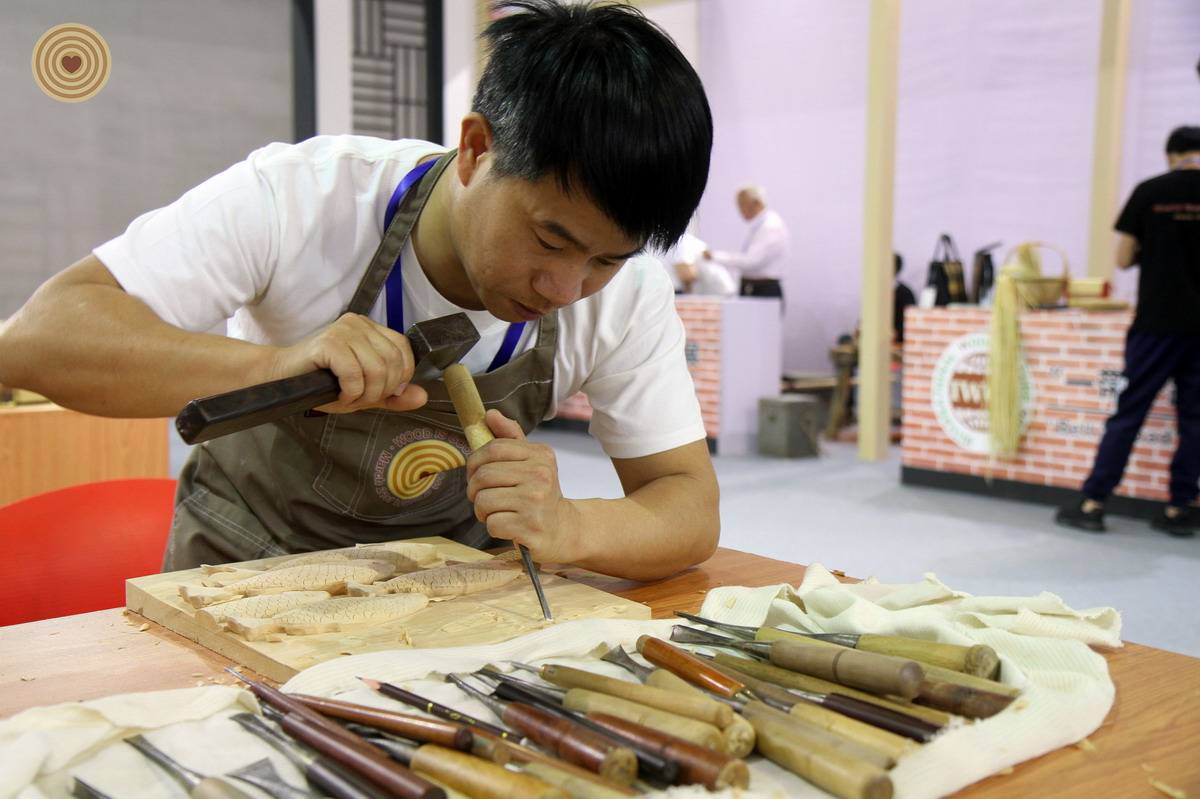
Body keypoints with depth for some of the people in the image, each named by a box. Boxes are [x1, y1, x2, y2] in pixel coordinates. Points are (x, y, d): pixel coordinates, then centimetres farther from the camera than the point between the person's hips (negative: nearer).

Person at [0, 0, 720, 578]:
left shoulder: (627, 288, -17)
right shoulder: (296, 199, -25)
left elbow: (693, 510, -16)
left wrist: (568, 527, -38)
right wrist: (271, 366, -45)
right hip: (248, 562, 0)